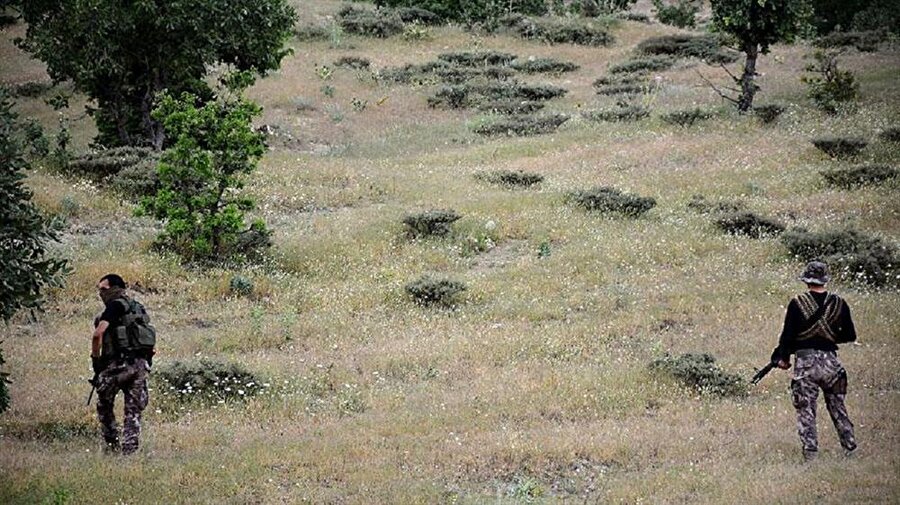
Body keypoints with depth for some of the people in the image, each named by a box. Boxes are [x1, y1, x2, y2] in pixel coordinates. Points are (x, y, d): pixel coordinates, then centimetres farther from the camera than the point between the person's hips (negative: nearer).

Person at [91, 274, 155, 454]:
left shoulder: (115, 306, -6)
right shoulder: (138, 307, 19)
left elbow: (98, 334, -17)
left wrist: (96, 359, -7)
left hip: (119, 363, -7)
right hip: (141, 364, 7)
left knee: (104, 405, 10)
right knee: (133, 410, 6)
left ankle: (112, 445, 9)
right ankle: (130, 450, -1)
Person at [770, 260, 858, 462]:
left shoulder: (797, 303, -7)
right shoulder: (839, 303, 1)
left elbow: (788, 334, -4)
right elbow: (850, 335, 7)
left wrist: (783, 358, 10)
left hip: (805, 362, -3)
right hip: (830, 360, 3)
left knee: (806, 412, 2)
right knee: (838, 409, 15)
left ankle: (810, 454, -3)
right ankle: (850, 449, 16)